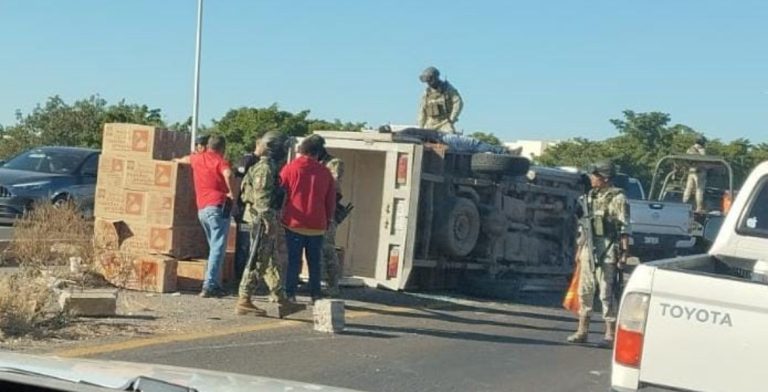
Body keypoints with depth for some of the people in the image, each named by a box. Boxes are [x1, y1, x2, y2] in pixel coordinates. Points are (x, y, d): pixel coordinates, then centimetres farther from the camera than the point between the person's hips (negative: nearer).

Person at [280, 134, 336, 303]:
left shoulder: (290, 168, -3)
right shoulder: (325, 172, 3)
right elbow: (331, 200, 8)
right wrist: (328, 220, 19)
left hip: (294, 223, -1)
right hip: (317, 225, 2)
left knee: (293, 260, 4)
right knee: (315, 262, 10)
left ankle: (290, 294, 0)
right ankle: (315, 295, 10)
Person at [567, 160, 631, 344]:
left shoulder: (617, 198, -8)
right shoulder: (590, 196, 14)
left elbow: (625, 228, -11)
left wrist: (624, 252, -15)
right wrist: (580, 248, 18)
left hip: (607, 251, -7)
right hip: (588, 249, 7)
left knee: (606, 293, -3)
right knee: (585, 291, 9)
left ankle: (611, 333, 5)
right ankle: (582, 331, 18)